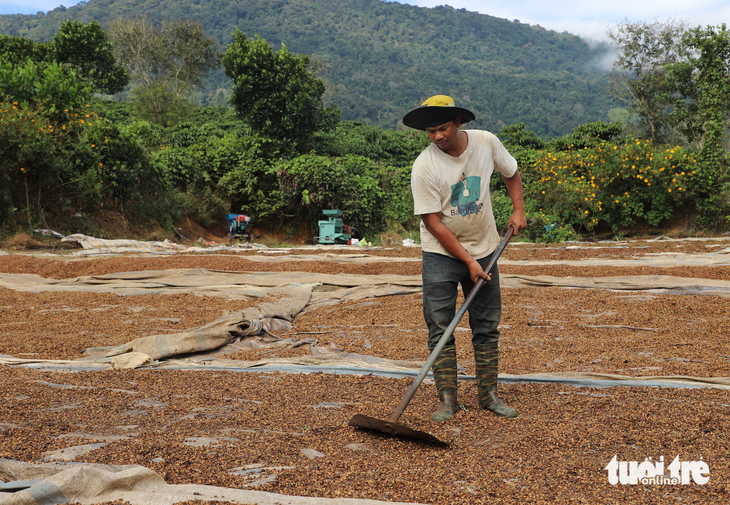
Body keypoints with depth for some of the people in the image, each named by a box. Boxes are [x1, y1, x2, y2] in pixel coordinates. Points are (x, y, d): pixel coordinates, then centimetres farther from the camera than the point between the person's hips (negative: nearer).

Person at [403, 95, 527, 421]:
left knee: (487, 326, 8)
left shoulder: (486, 143, -7)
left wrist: (518, 209, 0)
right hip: (441, 254, -3)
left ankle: (489, 395, 19)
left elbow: (511, 173, 15)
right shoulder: (424, 166, -18)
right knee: (440, 328, -4)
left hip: (484, 248, 3)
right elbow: (433, 222, -17)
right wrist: (468, 262, -19)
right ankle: (447, 399, 5)